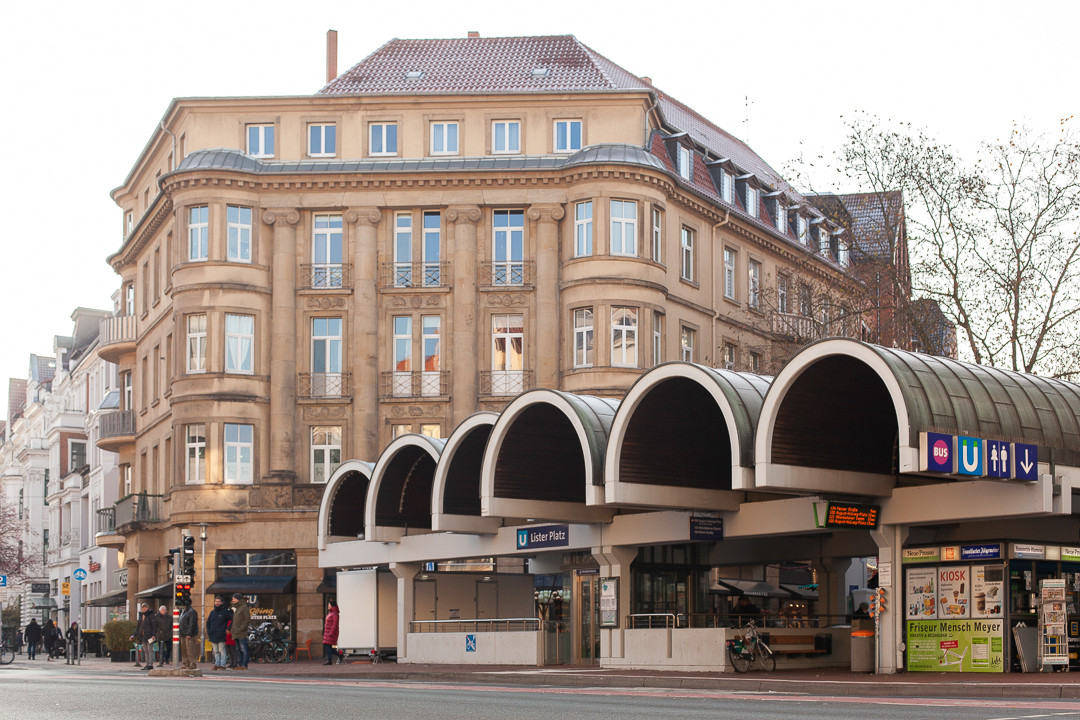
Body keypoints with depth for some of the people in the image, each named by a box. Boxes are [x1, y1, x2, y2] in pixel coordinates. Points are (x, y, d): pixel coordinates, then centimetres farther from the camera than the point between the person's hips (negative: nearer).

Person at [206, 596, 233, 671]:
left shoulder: (225, 611, -3)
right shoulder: (212, 612, 15)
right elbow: (208, 622, 27)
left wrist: (228, 629, -5)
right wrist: (209, 631, 14)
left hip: (221, 636, -6)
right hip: (213, 636, 6)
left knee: (222, 651, -5)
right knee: (216, 651, 10)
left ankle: (222, 665, -4)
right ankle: (217, 664, 15)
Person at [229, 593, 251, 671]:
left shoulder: (244, 607, -7)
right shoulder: (236, 608, 22)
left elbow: (248, 619, -14)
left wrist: (241, 628, -18)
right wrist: (232, 629, 16)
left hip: (242, 633, -9)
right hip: (236, 633, 9)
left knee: (243, 649, -9)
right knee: (239, 649, 11)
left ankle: (244, 665, -11)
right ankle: (240, 664, 13)